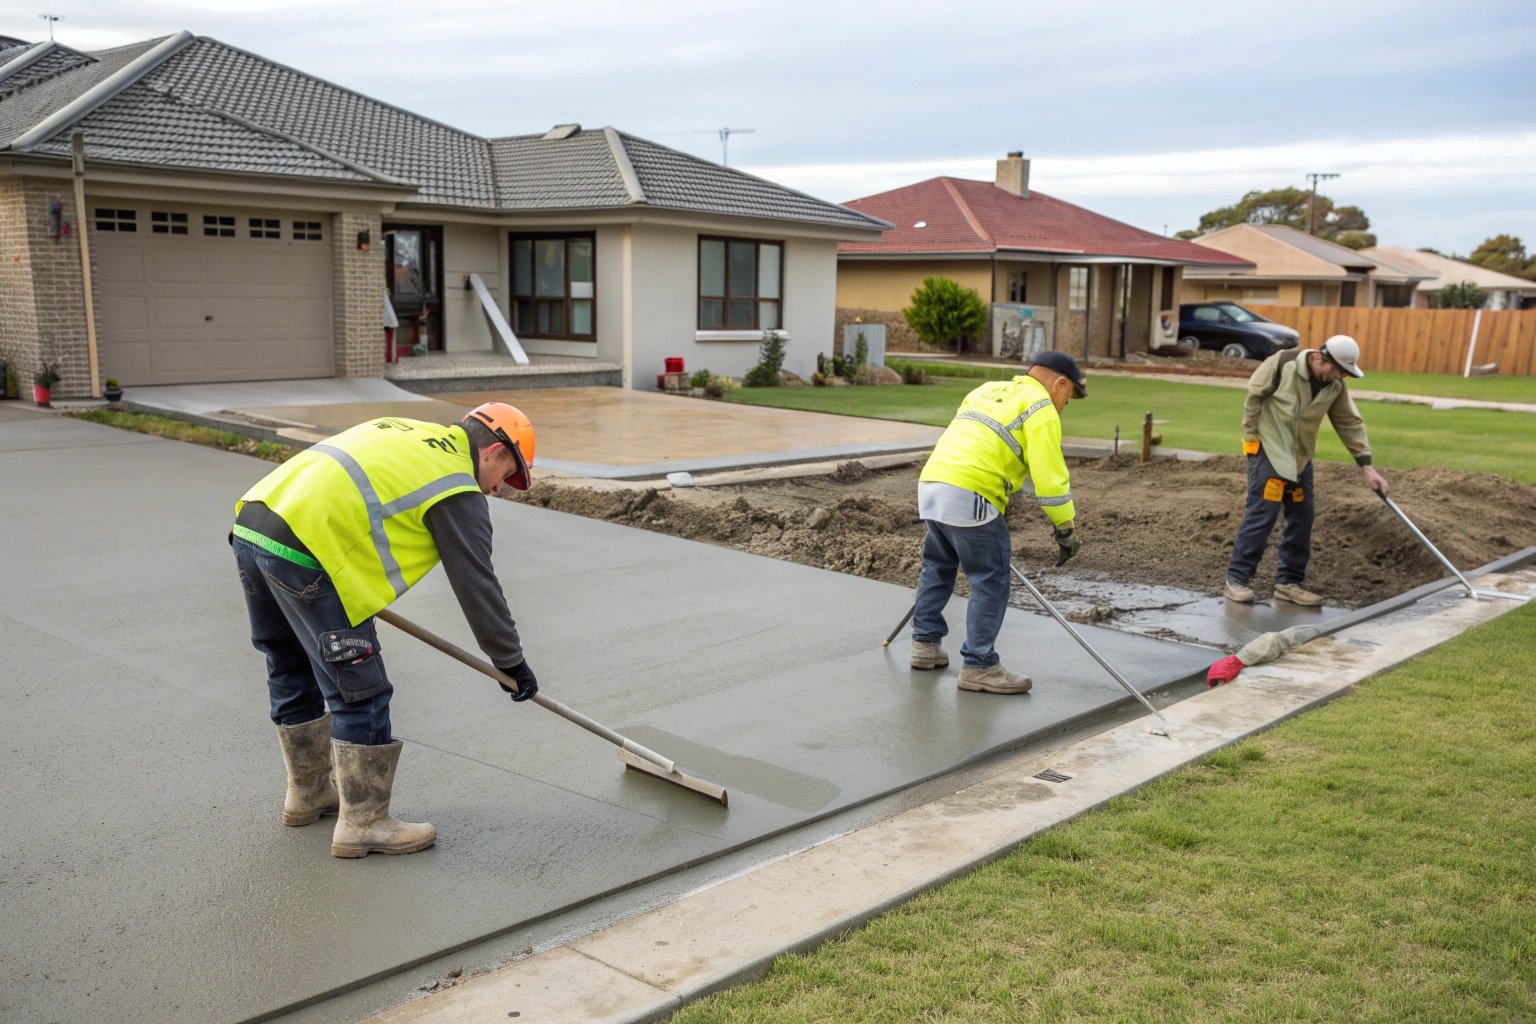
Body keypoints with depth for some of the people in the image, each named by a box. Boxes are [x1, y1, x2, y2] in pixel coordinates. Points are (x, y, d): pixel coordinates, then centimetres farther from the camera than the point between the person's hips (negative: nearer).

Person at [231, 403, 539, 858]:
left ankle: (308, 794, 39)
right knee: (359, 692, 1)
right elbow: (477, 585, 1)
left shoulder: (407, 432, 24)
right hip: (305, 548, -10)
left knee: (292, 672, 23)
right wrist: (511, 662, 11)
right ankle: (364, 823, 11)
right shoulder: (458, 490, 0)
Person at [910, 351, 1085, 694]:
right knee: (991, 582, 0)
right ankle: (979, 666, 4)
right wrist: (1066, 530, 1)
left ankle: (925, 644, 32)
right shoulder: (1041, 409, 1)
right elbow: (1051, 476, -6)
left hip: (930, 484, 9)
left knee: (937, 566, 24)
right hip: (969, 497, -8)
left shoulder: (987, 390, 25)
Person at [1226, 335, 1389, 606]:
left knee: (1302, 517, 4)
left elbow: (1350, 423, 3)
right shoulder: (1283, 363, -17)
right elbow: (1254, 396, -11)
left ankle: (1289, 582, 13)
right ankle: (1237, 577, -6)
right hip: (1268, 450, -7)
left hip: (1300, 457, 7)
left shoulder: (1335, 386, 0)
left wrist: (1367, 466, -1)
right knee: (1261, 513, -13)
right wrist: (1252, 437, -9)